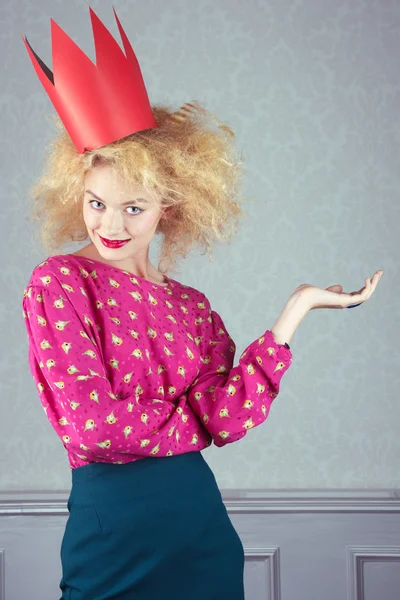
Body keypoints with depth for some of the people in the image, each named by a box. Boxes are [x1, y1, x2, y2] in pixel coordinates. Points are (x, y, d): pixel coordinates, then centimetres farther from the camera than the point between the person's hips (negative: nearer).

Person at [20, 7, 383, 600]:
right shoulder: (58, 282, -6)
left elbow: (226, 418, -8)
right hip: (111, 522, -4)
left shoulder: (191, 305, 7)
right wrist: (192, 418, -4)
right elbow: (89, 422, -15)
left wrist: (296, 309, -8)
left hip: (201, 523, 4)